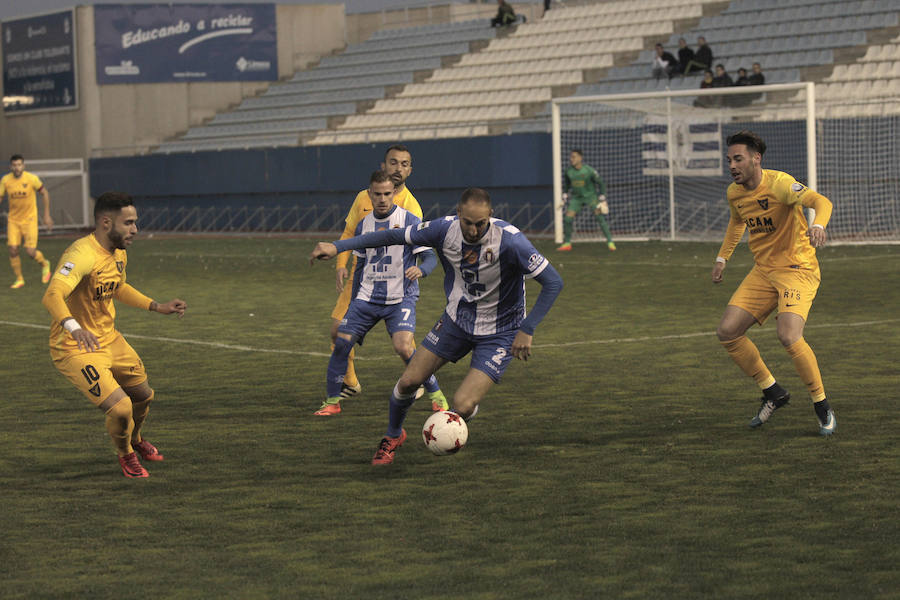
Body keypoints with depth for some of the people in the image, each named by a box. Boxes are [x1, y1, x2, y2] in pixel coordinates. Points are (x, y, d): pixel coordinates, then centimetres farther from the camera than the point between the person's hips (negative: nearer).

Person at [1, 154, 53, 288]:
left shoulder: (31, 178, -13)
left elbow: (44, 193, 0)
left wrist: (47, 215, 0)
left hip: (29, 219, -2)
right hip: (13, 220, 2)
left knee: (30, 252, -8)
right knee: (13, 250, -7)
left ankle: (44, 264, 25)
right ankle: (19, 279, 12)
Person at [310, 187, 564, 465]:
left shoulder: (509, 240, -30)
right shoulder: (445, 229, -17)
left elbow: (553, 282, -26)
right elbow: (393, 236, -5)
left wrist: (527, 330, -27)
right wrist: (337, 247, -5)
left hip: (499, 333, -4)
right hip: (457, 319, 4)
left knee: (462, 406, -17)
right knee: (408, 381, 3)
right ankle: (393, 436, 35)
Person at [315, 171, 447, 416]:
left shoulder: (409, 221, -5)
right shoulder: (364, 225, 10)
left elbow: (431, 256, -7)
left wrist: (420, 269, -30)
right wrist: (354, 302, 19)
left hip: (400, 298, -5)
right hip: (367, 299, 5)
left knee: (403, 348, -22)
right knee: (341, 342, -6)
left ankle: (436, 395, -3)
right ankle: (332, 401, 9)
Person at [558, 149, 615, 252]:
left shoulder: (589, 170, -21)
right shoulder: (569, 171, -10)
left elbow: (601, 183, -9)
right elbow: (566, 183, 12)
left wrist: (602, 199, -10)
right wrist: (565, 197, 12)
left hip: (591, 196, -3)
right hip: (576, 197, 3)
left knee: (599, 216, -14)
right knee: (568, 217, -9)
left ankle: (609, 241, -3)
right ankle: (567, 243, 6)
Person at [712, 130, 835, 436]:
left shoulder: (778, 183, -19)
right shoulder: (734, 193, 4)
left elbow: (821, 201, -35)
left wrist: (817, 225, -55)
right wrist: (722, 257, 23)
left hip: (797, 269, -7)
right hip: (763, 271, 7)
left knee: (789, 336, -26)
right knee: (727, 332, -4)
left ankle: (822, 407, -6)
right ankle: (773, 392, 13)